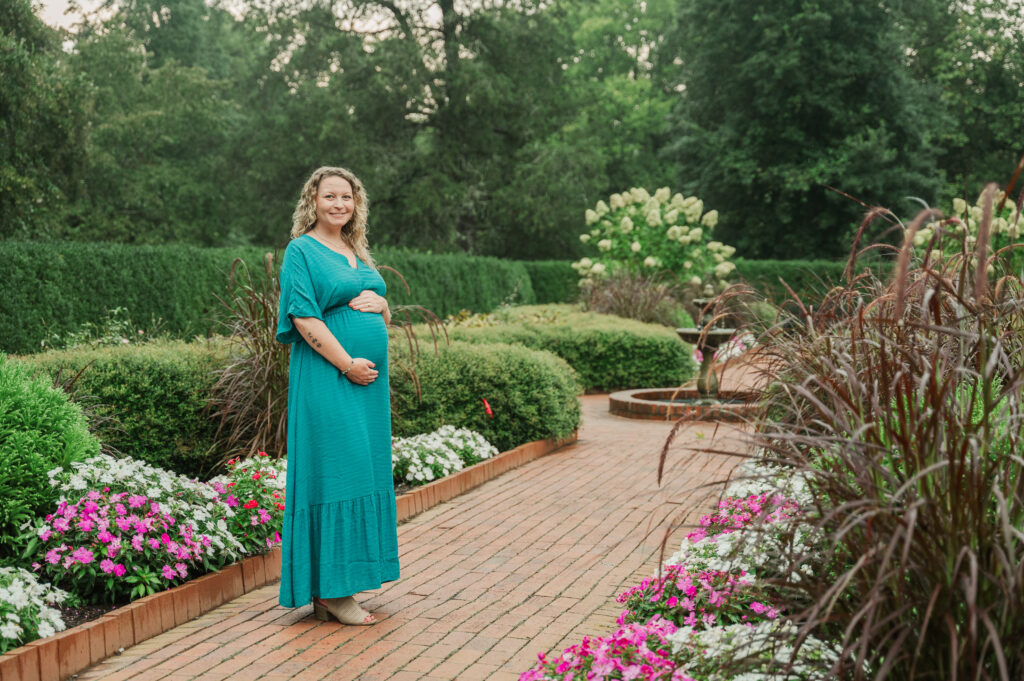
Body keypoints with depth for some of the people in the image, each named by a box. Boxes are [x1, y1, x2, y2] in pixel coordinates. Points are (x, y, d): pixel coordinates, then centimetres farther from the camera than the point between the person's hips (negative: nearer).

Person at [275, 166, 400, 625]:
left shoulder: (358, 254, 19)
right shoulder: (302, 250, -3)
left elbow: (384, 320, 21)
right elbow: (304, 316, -13)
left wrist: (380, 303, -3)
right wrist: (348, 364, -17)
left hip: (369, 381, 8)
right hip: (326, 378, -8)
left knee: (362, 471, 8)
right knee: (334, 472, -8)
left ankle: (339, 585, 16)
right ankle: (330, 591, -1)